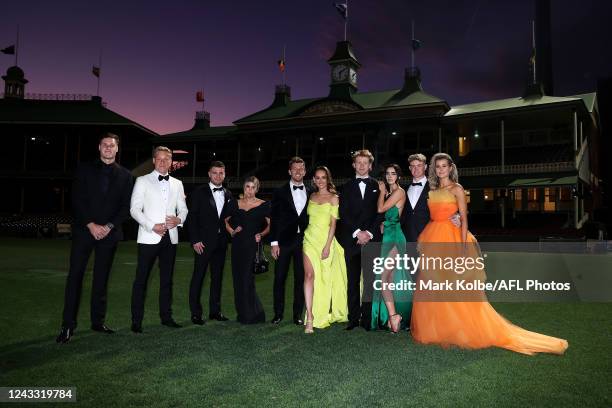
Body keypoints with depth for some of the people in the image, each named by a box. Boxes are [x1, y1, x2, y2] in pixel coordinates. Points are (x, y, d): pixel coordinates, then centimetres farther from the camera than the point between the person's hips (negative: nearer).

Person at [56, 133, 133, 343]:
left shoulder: (125, 175, 8)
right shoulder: (85, 169, 6)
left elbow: (126, 206, 3)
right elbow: (77, 200, -2)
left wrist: (109, 227, -8)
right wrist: (91, 225, -11)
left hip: (109, 232, 1)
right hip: (84, 230, -1)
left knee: (101, 278, 7)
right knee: (75, 276, -4)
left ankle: (98, 321, 15)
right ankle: (68, 325, 1)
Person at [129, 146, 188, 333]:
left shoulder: (177, 184, 14)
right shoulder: (142, 181, 2)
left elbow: (183, 208, 14)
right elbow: (135, 209, -4)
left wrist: (179, 219, -8)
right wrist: (152, 226, -16)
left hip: (170, 237, 4)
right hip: (149, 237, -4)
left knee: (167, 279, 11)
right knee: (141, 279, -2)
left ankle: (166, 316, 20)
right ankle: (136, 321, 4)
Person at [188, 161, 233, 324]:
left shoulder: (228, 194, 11)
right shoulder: (199, 192, -1)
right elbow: (192, 217, -5)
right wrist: (195, 240, -11)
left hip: (221, 242, 4)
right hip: (203, 242, -4)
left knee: (217, 276, 10)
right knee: (198, 277, -2)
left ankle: (215, 310, 19)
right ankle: (196, 313, 6)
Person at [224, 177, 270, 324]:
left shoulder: (263, 205, 2)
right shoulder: (235, 204, 10)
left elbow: (271, 224, 5)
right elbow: (225, 221, 20)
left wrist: (261, 234, -10)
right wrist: (232, 231, 3)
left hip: (253, 245, -3)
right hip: (238, 245, 4)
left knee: (247, 278, -9)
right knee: (238, 278, 6)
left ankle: (253, 314, 5)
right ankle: (242, 313, 19)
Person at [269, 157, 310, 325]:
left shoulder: (311, 193, 9)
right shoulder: (280, 192, 3)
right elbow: (274, 219, 0)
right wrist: (274, 242, -6)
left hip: (303, 241, 2)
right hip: (284, 241, -1)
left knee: (301, 278, 4)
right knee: (279, 278, 3)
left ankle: (298, 314, 14)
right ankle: (278, 313, 14)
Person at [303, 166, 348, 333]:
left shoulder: (333, 198, -1)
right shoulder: (312, 196, 12)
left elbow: (333, 224, -6)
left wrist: (327, 246, -13)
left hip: (326, 239, -3)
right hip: (310, 239, 3)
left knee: (324, 277, 6)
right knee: (309, 275, -11)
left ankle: (323, 314, 24)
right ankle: (310, 317, -13)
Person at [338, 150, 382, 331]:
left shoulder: (377, 186, 10)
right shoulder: (346, 187, 13)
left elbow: (380, 212, 3)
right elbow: (343, 214, 3)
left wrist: (369, 233, -8)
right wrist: (357, 232, -8)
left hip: (371, 239, -1)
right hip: (352, 239, 1)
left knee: (370, 279, -6)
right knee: (353, 281, 4)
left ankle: (367, 318, 0)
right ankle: (353, 318, 9)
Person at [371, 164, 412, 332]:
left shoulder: (399, 192, -7)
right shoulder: (388, 192, 19)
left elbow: (381, 209, -12)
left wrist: (382, 191, 1)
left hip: (394, 237, -9)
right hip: (386, 236, 9)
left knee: (383, 279, -13)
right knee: (389, 280, 7)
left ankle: (392, 316, -9)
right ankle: (393, 315, 11)